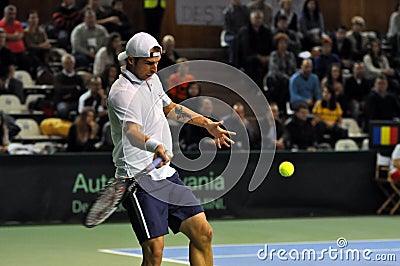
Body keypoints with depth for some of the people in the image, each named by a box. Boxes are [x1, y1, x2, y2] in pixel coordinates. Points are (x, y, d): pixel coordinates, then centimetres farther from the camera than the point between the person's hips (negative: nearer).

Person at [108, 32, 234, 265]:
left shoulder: (152, 79, 12)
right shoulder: (122, 92, -17)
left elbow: (169, 108, 32)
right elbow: (132, 131, -36)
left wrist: (207, 123, 34)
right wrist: (154, 146, -55)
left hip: (167, 174, 9)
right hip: (139, 178, -9)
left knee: (203, 232, 7)